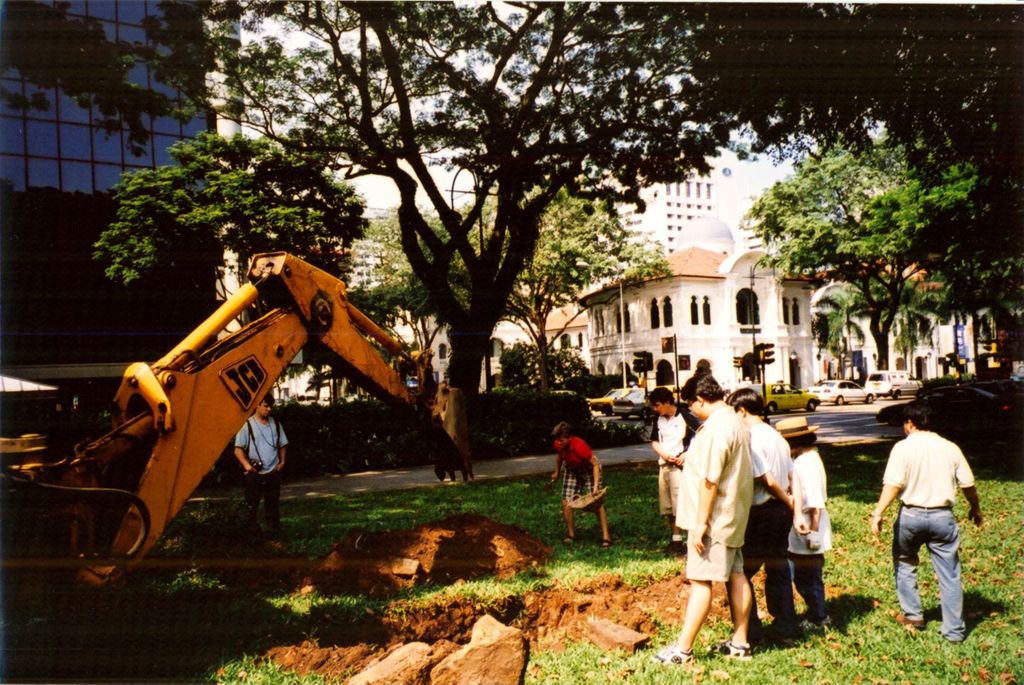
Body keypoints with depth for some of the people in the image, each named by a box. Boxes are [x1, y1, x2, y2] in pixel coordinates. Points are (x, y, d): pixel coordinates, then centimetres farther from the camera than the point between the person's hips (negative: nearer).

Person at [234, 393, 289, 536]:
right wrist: (246, 464, -19)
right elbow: (238, 449, -6)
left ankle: (275, 532, 17)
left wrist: (282, 461, 4)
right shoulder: (247, 425, -5)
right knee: (252, 504, 4)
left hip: (273, 472, 4)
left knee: (273, 504, 10)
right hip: (254, 474, -4)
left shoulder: (275, 424, 8)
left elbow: (282, 445, 18)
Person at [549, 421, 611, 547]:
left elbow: (595, 464, -30)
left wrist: (596, 485, -36)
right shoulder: (558, 445, -21)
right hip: (571, 470, 5)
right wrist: (556, 472, 17)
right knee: (566, 502, -2)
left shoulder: (579, 446, -38)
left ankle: (606, 537, -8)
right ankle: (571, 534, 14)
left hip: (589, 469, -5)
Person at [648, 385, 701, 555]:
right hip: (664, 465, 7)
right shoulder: (659, 419, 8)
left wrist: (687, 454, -18)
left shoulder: (685, 416, -12)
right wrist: (663, 453, -6)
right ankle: (675, 539, 24)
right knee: (667, 507, 12)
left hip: (680, 466, -7)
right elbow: (654, 441, 14)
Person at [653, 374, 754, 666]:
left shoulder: (716, 428, -21)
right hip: (733, 516, 10)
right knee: (736, 576, 14)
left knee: (701, 581, -5)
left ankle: (683, 649, 1)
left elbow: (710, 480, -23)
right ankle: (740, 642, 23)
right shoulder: (738, 423, 11)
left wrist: (700, 523, -20)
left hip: (715, 518, -10)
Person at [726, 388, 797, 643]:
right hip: (781, 511, 9)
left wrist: (788, 502, -7)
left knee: (739, 573, 1)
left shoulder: (751, 438, -17)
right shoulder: (777, 436, 12)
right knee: (778, 570, 18)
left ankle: (751, 631, 5)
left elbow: (768, 480, -20)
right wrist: (794, 506, 11)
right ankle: (785, 628, 25)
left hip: (761, 513, -9)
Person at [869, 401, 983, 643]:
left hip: (911, 515, -2)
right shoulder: (950, 448, 3)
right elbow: (968, 484, 6)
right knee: (949, 575, 9)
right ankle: (954, 630, 13)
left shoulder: (903, 447, -7)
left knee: (904, 564, 20)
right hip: (942, 516, 2)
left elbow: (893, 484, -18)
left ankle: (912, 614, 23)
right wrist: (976, 509, 23)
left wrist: (878, 513, -19)